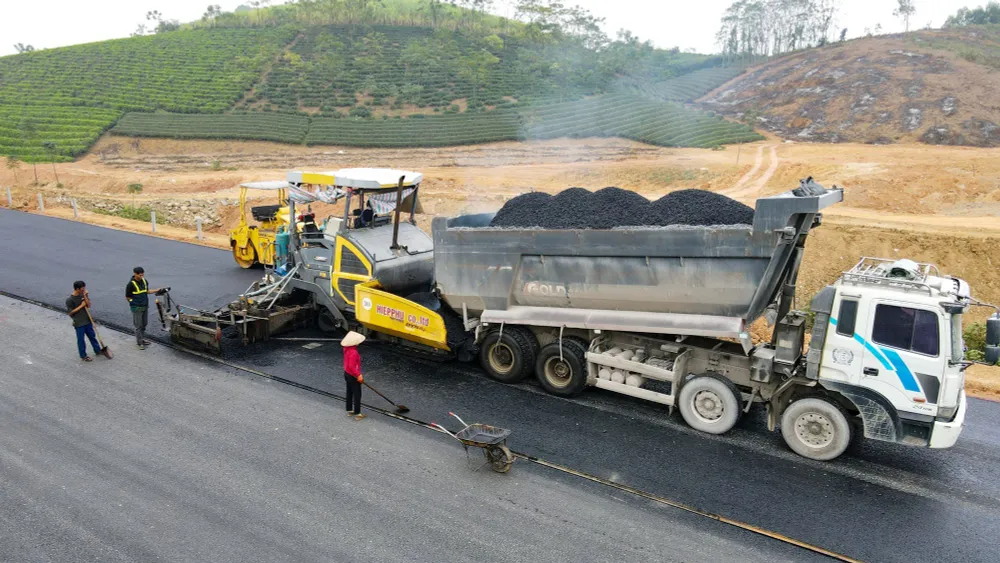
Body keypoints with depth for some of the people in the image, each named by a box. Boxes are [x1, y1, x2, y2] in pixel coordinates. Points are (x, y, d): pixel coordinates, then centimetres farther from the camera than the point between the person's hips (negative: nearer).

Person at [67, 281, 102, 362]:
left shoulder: (83, 295, -2)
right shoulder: (69, 300, -18)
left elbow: (88, 305, -7)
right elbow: (70, 312, -16)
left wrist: (85, 296, -18)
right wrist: (81, 306, -18)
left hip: (87, 321, 5)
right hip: (79, 323, -5)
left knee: (92, 336, 19)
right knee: (81, 340, 8)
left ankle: (98, 350, 35)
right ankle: (83, 356, 22)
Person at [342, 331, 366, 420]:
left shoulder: (347, 349, -1)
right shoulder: (353, 352, -29)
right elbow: (351, 366, -30)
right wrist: (358, 375, -22)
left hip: (347, 374, 9)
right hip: (353, 376, -9)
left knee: (349, 393, 21)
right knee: (357, 394, 4)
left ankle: (349, 411, 34)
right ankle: (357, 414, 13)